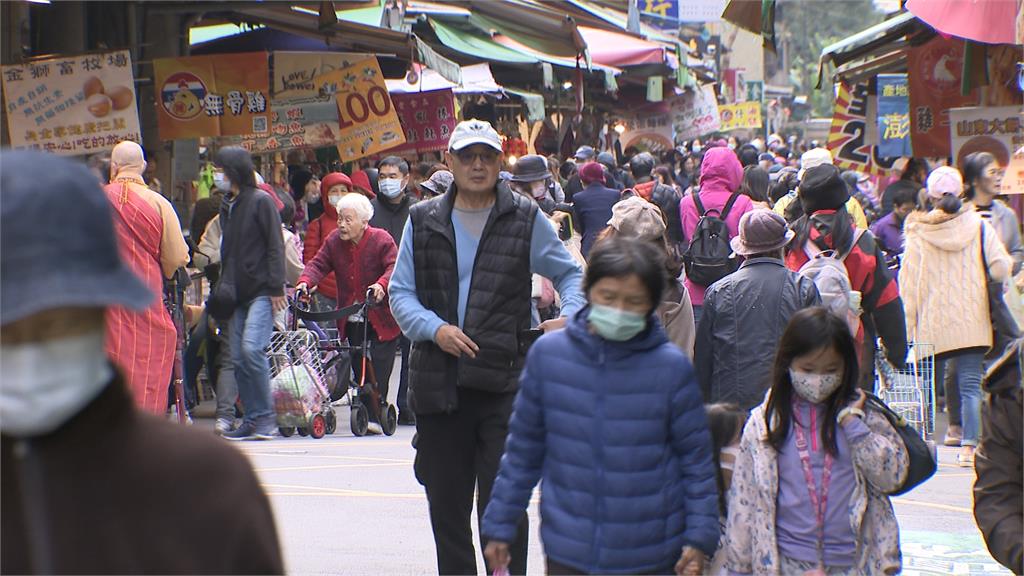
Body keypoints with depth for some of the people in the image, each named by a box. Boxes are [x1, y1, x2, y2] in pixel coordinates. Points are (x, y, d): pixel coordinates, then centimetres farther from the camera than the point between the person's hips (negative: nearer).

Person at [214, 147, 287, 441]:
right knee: (238, 357, 2)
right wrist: (224, 286, 11)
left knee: (251, 347, -20)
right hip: (237, 293, 8)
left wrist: (276, 288, -15)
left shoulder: (260, 201, -5)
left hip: (261, 291, -8)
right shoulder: (227, 206, 17)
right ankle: (253, 418, 8)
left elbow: (275, 246, -9)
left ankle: (266, 415, -10)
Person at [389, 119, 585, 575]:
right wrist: (434, 328, -10)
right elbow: (401, 292, 9)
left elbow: (569, 273, 12)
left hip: (505, 383, -3)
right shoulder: (423, 221, 9)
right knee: (446, 503, 11)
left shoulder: (526, 219, 3)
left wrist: (572, 315, -9)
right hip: (439, 380, 3)